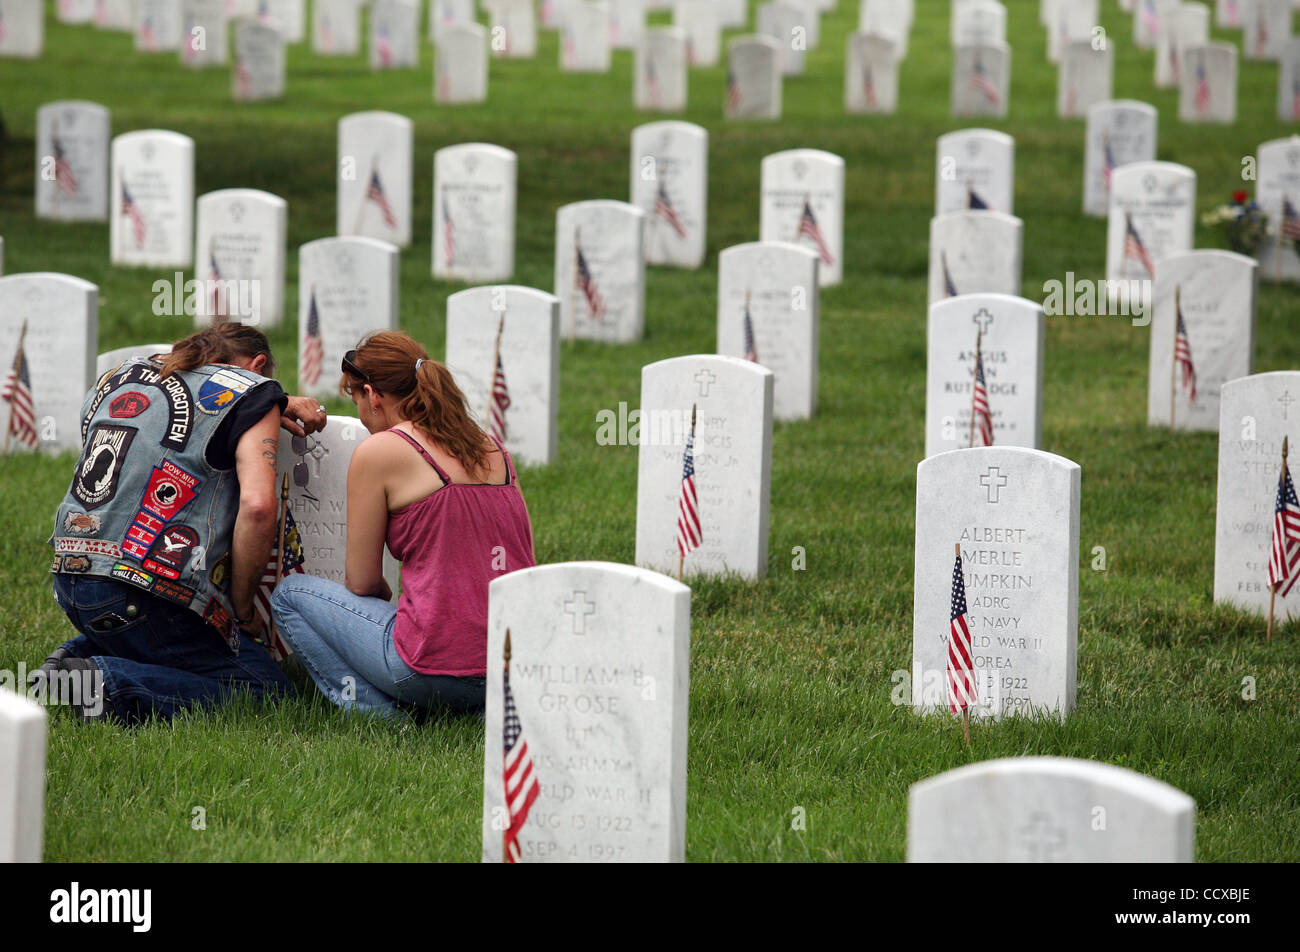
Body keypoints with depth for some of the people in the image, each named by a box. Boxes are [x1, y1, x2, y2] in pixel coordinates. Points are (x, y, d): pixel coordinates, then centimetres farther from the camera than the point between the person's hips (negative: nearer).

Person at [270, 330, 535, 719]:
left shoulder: (379, 451, -3)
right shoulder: (493, 449, 14)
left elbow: (361, 582, 2)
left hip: (441, 668, -6)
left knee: (290, 595, 17)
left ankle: (378, 716, 3)